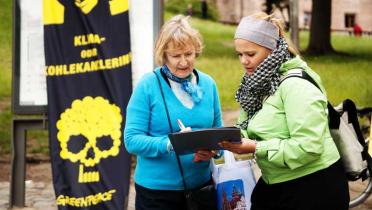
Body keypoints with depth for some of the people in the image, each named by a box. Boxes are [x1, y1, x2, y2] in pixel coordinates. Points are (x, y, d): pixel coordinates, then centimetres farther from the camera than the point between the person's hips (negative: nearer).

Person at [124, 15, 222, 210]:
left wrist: (213, 150, -12)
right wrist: (170, 144, -26)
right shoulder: (148, 86, -10)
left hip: (201, 186, 4)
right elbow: (132, 139, -13)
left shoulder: (208, 84, 4)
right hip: (157, 190, -4)